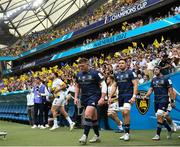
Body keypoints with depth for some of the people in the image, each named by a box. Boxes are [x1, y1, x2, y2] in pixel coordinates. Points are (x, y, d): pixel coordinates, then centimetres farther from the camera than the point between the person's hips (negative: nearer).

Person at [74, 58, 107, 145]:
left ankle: (85, 136, -16)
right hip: (84, 97, 6)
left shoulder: (95, 73, -9)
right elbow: (77, 86, 20)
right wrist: (76, 97, 9)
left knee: (87, 114, -22)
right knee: (93, 117, 12)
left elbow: (104, 85, -10)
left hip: (94, 96, -6)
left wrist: (102, 98, -17)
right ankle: (97, 136, 23)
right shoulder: (78, 75, 8)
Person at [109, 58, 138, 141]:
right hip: (120, 96, 6)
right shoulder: (117, 74, 14)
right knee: (123, 114, 7)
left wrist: (134, 96, -17)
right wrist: (110, 97, 12)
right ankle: (126, 133, 15)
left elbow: (135, 85, -8)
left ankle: (127, 132, -9)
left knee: (126, 112, -18)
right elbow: (114, 86, 19)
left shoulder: (130, 73, -3)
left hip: (128, 95, -6)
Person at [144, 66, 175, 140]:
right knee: (160, 117, 9)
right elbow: (151, 89, 13)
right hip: (156, 100, 6)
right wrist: (146, 96, -4)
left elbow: (170, 90, -3)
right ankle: (169, 130, 31)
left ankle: (157, 135, -10)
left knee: (159, 116, -16)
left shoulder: (166, 79, -3)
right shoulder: (153, 80, 13)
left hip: (164, 100, -6)